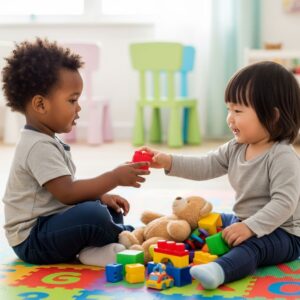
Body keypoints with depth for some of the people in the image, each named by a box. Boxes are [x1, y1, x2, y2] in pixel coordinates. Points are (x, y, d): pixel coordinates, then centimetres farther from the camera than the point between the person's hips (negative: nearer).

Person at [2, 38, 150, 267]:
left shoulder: (47, 141, 14)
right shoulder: (40, 147, -20)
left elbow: (66, 188, 21)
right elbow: (67, 193, -28)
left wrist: (101, 196, 8)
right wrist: (115, 178, -25)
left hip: (48, 224, 11)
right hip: (32, 240, -11)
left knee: (110, 209, 18)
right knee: (92, 215, -33)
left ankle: (96, 248, -8)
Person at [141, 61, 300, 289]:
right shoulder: (236, 148, 4)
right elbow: (205, 167, 5)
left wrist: (250, 227, -37)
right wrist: (168, 162, -7)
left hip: (281, 232, -10)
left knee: (251, 245, -39)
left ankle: (219, 270, -65)